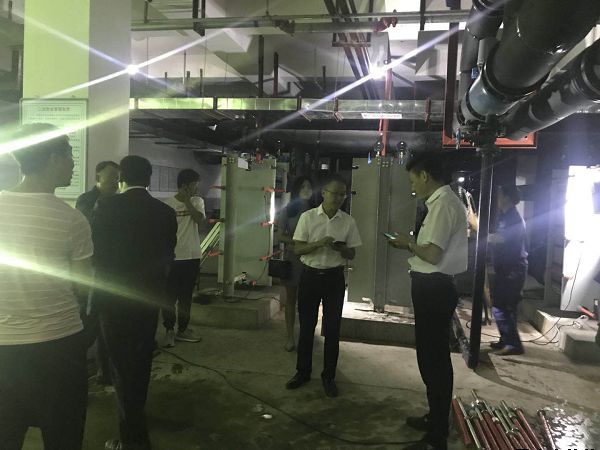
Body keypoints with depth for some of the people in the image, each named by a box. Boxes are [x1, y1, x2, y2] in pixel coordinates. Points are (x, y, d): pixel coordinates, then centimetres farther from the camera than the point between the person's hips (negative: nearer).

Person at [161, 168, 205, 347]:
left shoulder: (197, 201, 5)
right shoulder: (167, 204, -7)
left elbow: (200, 220, -13)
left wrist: (186, 200, -12)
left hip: (192, 256, 4)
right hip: (172, 257, -4)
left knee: (186, 295, 13)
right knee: (170, 295, 2)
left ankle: (182, 329, 25)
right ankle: (169, 330, 15)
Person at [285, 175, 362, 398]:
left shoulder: (348, 221, 0)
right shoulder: (307, 217, -4)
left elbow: (352, 254, 5)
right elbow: (297, 249, -5)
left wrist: (342, 249, -18)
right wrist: (319, 243, -22)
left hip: (334, 278, 1)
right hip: (310, 275, 0)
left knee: (332, 329, 6)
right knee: (306, 327, 10)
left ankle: (328, 377, 21)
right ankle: (303, 372, 26)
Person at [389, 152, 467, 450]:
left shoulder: (444, 204, -18)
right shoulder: (444, 202, 15)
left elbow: (433, 254, -24)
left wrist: (408, 244, -8)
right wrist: (411, 245, 7)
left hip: (434, 289, -11)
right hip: (433, 287, 11)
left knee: (433, 359, -1)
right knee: (433, 356, 21)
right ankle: (436, 418, 39)